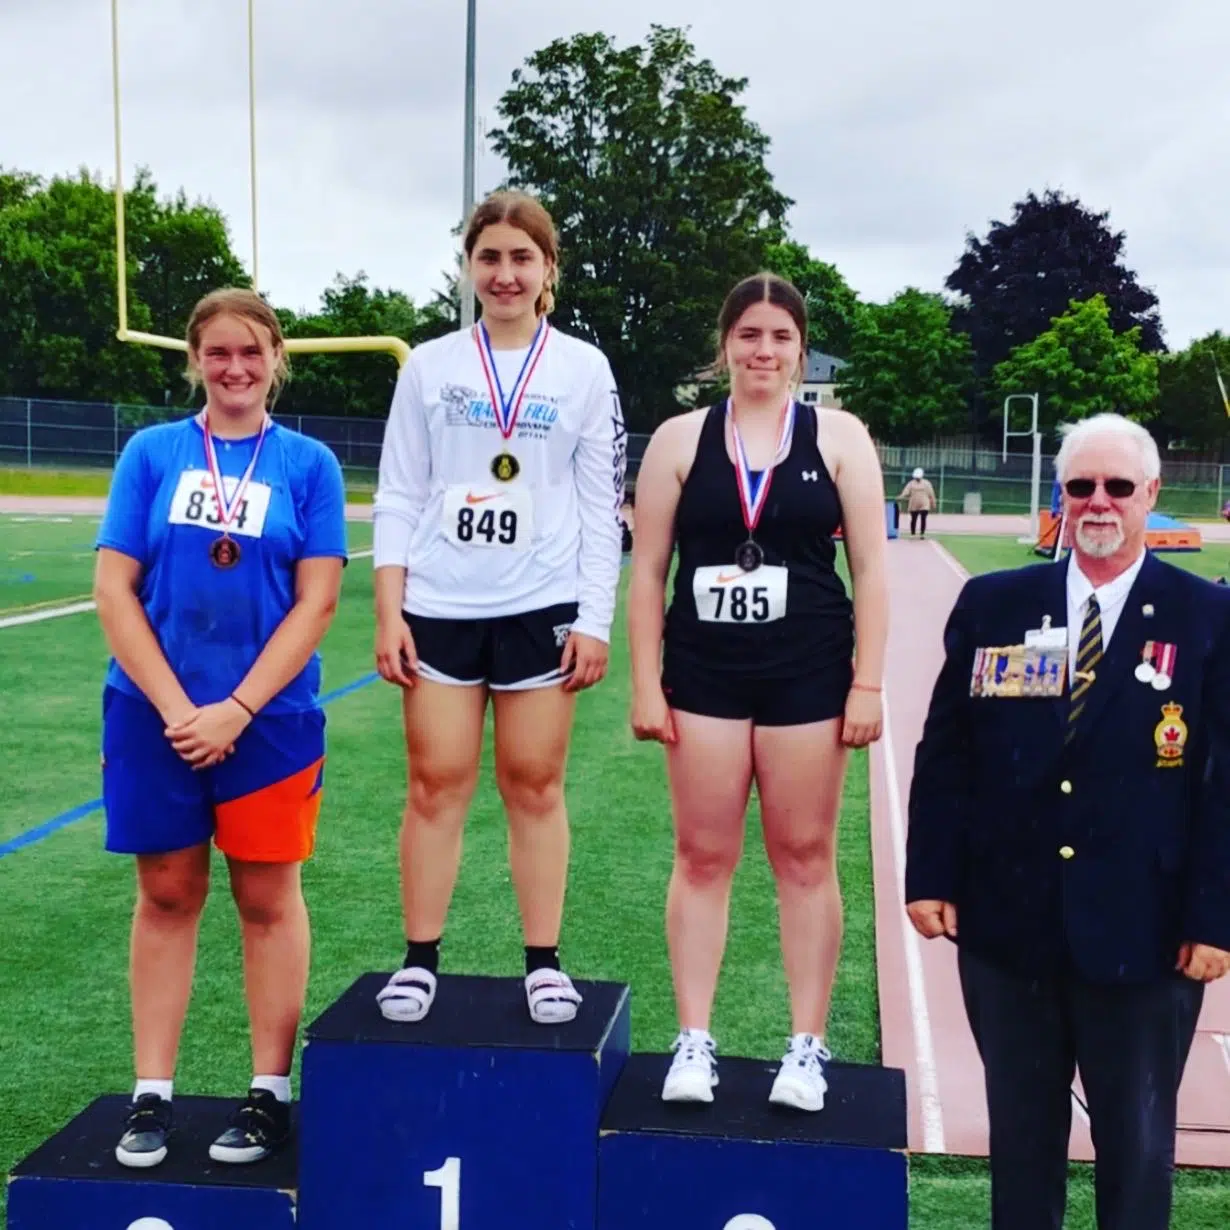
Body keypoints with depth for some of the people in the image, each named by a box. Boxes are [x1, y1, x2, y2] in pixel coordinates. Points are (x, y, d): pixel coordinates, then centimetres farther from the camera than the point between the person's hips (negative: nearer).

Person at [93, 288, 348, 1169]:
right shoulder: (152, 452, 3)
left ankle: (270, 1094, 16)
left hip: (269, 717, -1)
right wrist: (175, 708, -11)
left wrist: (234, 711, -12)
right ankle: (152, 1096, 18)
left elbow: (315, 605, -5)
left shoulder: (309, 464, 1)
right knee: (167, 896, 9)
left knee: (267, 900, 6)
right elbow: (114, 591, -2)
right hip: (156, 715, 1)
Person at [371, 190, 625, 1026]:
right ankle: (420, 962, 13)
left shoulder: (584, 369, 3)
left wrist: (596, 622, -3)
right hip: (439, 609, 1)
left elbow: (602, 505, 2)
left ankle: (544, 964, 13)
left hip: (543, 610, -1)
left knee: (535, 785, 3)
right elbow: (398, 499, 5)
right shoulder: (430, 367, 6)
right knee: (436, 784, 3)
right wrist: (389, 614, -1)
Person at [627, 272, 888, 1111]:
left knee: (805, 858, 6)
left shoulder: (839, 437, 2)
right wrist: (645, 685, 0)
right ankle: (694, 1043, 16)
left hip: (808, 674, -1)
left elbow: (870, 569, 1)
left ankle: (807, 1049, 16)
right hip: (704, 675, 1)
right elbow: (648, 570, 5)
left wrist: (868, 684, -4)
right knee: (703, 857, 6)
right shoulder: (681, 439, 4)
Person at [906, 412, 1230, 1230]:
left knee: (1137, 1142, 12)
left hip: (1141, 937, -2)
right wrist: (931, 877, 0)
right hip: (1007, 923, 2)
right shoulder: (993, 604, 4)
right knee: (1020, 1131, 16)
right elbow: (944, 753, 5)